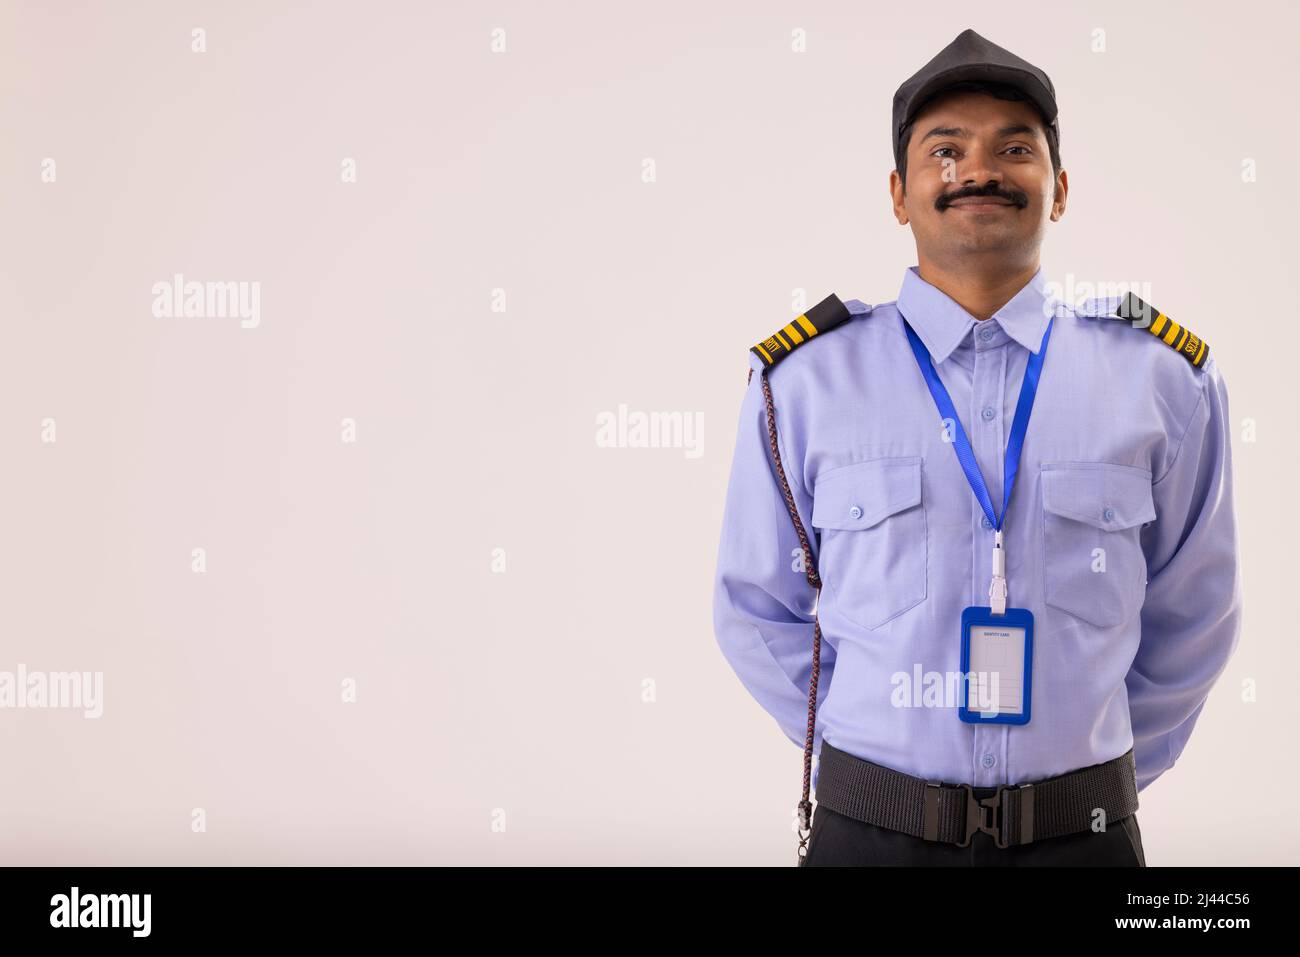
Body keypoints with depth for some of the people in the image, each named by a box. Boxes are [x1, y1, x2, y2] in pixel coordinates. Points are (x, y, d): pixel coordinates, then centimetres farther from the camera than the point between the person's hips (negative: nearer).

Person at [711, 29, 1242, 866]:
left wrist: (1100, 783, 9)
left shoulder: (1163, 379, -1)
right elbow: (758, 611, 3)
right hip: (868, 830, -1)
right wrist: (873, 769, 5)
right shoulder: (804, 379, -5)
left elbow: (1190, 618, 8)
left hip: (1083, 830, 1)